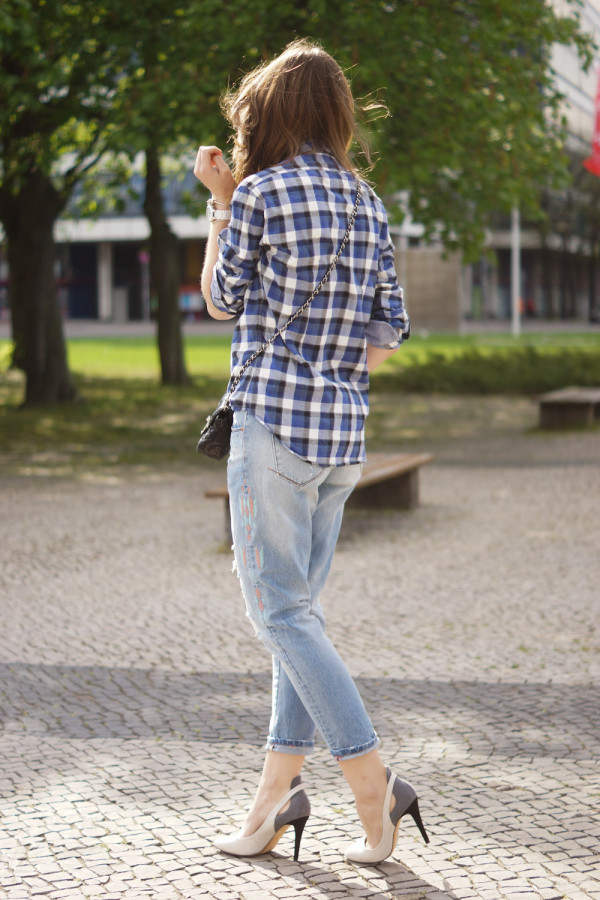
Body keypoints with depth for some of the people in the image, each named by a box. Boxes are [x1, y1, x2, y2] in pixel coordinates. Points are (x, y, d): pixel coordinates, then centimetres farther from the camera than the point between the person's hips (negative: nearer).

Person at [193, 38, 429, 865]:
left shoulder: (262, 192, -9)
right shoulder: (369, 205, 9)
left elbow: (222, 302, 3)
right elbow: (389, 333, 9)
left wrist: (219, 203, 12)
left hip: (273, 425, -7)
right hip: (344, 437, 7)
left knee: (280, 613, -1)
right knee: (300, 610, 13)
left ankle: (375, 785, -6)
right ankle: (277, 792, 18)